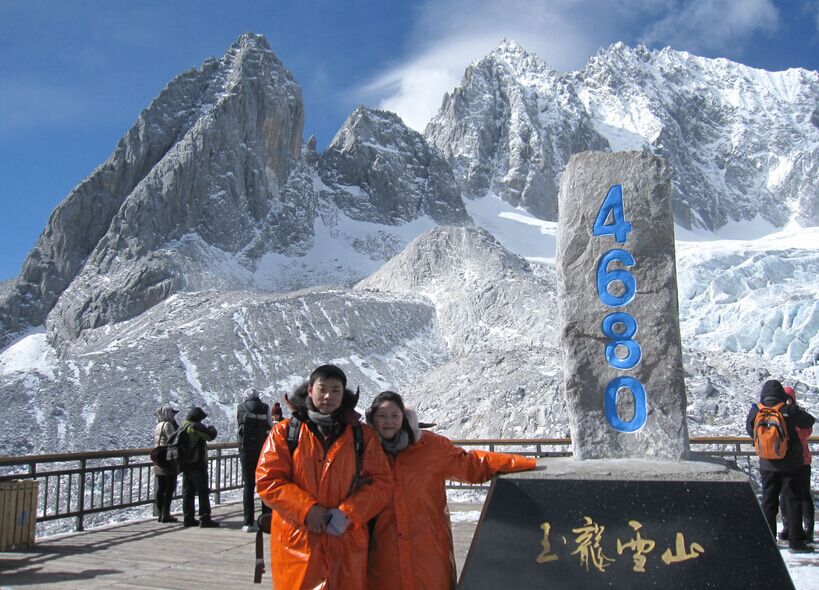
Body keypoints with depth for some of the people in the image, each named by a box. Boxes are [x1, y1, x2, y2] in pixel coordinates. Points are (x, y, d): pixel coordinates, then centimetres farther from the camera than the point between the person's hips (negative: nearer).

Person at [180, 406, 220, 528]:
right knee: (203, 492, -4)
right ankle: (205, 519, -5)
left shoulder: (183, 427, 13)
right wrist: (212, 428, 4)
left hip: (185, 464, 9)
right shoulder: (196, 426, -15)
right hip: (197, 464, -9)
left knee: (188, 492, 12)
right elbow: (210, 435, -16)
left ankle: (188, 518, 14)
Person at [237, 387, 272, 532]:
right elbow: (271, 428, 4)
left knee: (248, 486, 3)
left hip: (246, 450, 0)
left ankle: (248, 523, 0)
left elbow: (238, 428, 8)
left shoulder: (240, 408, 1)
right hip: (263, 450, 0)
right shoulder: (265, 408, 0)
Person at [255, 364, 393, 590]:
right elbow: (266, 480, -4)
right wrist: (306, 510, -13)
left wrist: (348, 513, -11)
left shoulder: (362, 435, 6)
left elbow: (381, 482, 3)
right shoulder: (285, 432, 2)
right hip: (297, 543, -1)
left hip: (347, 542, 1)